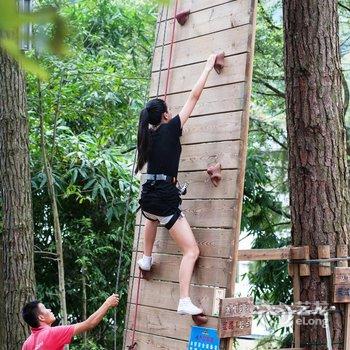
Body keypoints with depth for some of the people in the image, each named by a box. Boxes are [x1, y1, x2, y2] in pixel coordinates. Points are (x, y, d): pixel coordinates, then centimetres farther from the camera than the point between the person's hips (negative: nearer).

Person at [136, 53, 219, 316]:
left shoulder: (147, 135, 11)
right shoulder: (170, 129, -4)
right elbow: (194, 97, -1)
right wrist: (208, 67, 8)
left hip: (147, 199, 7)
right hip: (166, 201, -7)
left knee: (153, 217, 45)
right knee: (192, 251, -4)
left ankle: (146, 259, 45)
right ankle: (184, 302, -14)